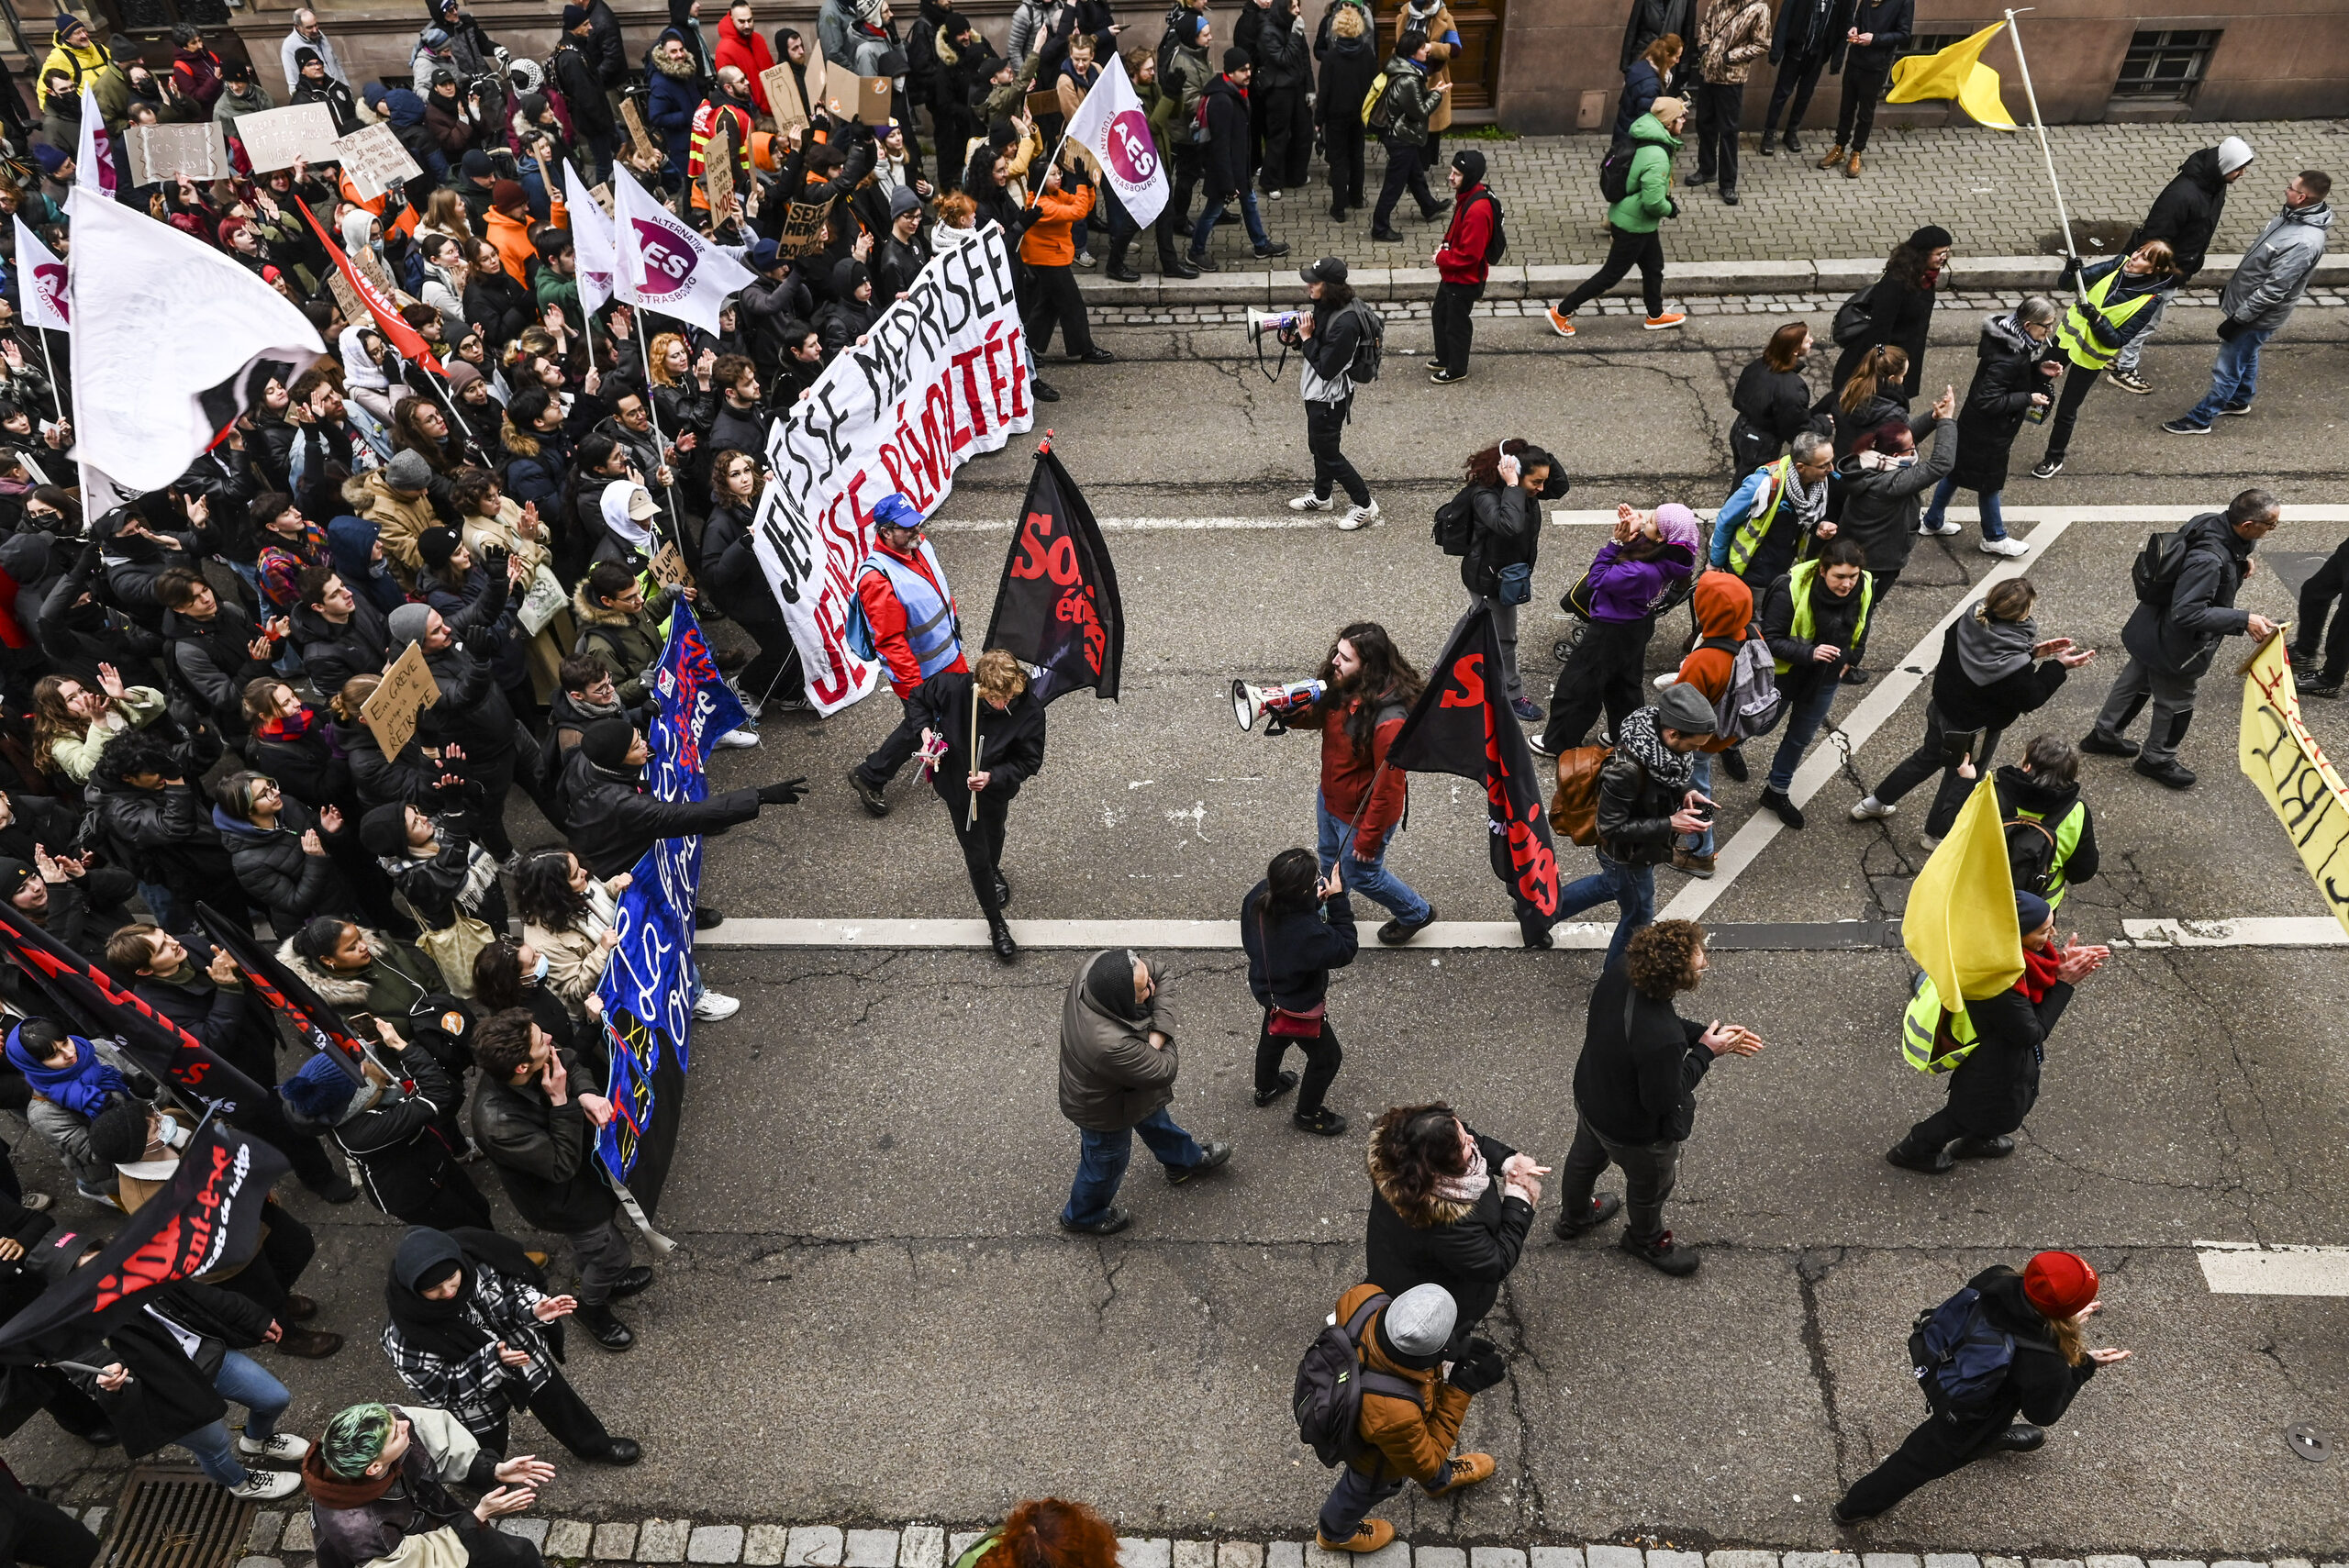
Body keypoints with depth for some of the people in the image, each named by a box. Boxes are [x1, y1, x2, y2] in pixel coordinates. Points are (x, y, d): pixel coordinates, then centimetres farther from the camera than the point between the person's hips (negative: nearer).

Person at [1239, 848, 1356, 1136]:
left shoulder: (1258, 897, -25)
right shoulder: (1307, 932, -46)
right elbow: (1344, 951, -28)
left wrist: (1315, 902, -17)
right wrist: (1338, 901, -30)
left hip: (1268, 988, 7)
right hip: (1299, 1005, -7)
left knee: (1274, 1036, 36)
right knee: (1326, 1057, 22)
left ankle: (1266, 1088, 64)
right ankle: (1307, 1113, 45)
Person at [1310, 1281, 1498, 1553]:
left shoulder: (1365, 1299, -39)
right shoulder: (1393, 1414, -48)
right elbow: (1424, 1462, -24)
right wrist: (1461, 1390, -30)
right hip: (1375, 1448, -4)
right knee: (1368, 1488, 31)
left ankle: (1441, 1480, 70)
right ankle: (1335, 1533, 64)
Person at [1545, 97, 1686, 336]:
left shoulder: (1644, 141, 0)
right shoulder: (1657, 158, -30)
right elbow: (1653, 201, -32)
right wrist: (1670, 209, -12)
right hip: (1633, 226, -10)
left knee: (1653, 266, 23)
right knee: (1611, 275, 2)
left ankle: (1656, 315, 41)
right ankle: (1562, 312, 8)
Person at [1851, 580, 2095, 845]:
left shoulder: (1969, 621, -20)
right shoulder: (2015, 663, -37)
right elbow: (2031, 700, -18)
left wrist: (2031, 652, -5)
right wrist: (2058, 666, -13)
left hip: (1941, 708, 6)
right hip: (1974, 731, -6)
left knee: (1928, 756, 32)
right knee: (1961, 781, 21)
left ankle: (1874, 803, 44)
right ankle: (1937, 833, 44)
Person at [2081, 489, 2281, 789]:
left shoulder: (2209, 521, -13)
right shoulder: (2209, 561, -38)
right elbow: (2187, 613, -37)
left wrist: (2240, 560, -7)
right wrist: (2243, 621, -36)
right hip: (2175, 645, -9)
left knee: (2135, 681, 27)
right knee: (2175, 703, 15)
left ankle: (2104, 735, 47)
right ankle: (2157, 759, 38)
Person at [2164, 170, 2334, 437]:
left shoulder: (2304, 242, -33)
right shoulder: (2290, 216, -2)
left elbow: (2272, 291, -30)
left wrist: (2237, 320, -24)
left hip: (2258, 316, -9)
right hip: (2245, 302, 9)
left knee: (2227, 370, 4)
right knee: (2246, 358, 28)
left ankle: (2200, 419, 15)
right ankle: (2240, 400, 48)